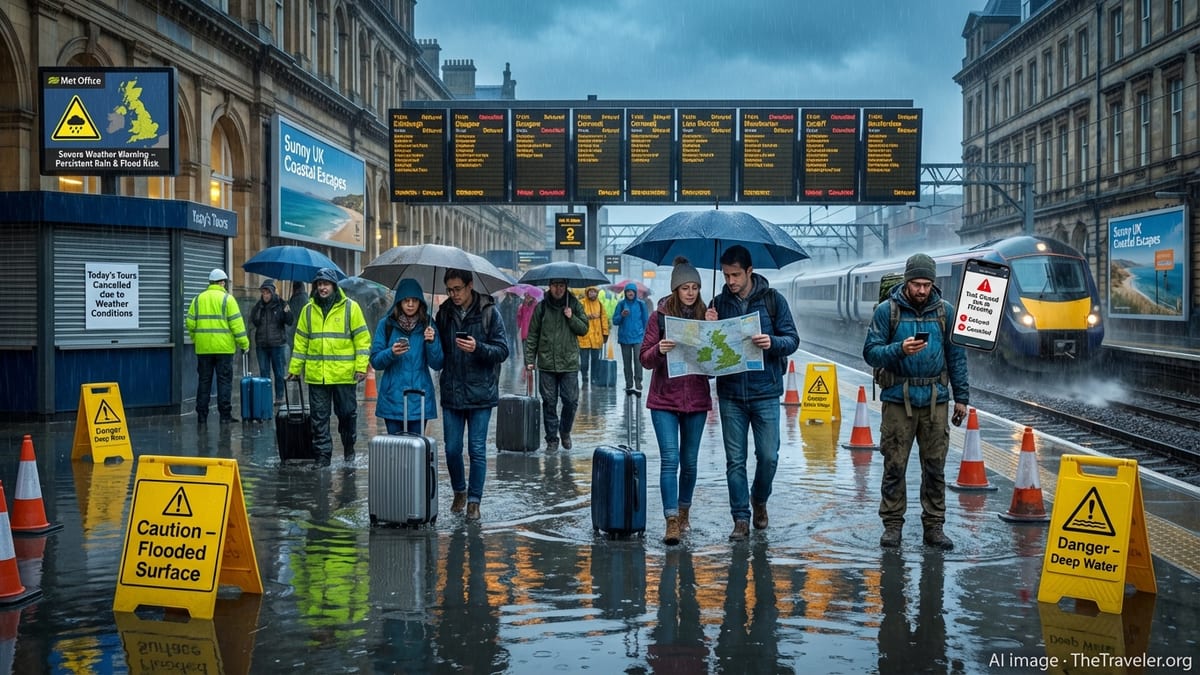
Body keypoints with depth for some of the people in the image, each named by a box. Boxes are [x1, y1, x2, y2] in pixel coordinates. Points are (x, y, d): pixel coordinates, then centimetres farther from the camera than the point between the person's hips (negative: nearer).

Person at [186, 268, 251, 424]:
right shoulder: (227, 298, -4)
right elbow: (236, 323, -8)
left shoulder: (198, 299, 8)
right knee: (224, 381, 1)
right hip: (223, 347, -4)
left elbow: (190, 323, 6)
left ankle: (201, 415, 10)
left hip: (203, 347, 4)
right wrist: (244, 343, -3)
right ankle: (225, 415, 0)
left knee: (204, 381, 9)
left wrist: (195, 339, 20)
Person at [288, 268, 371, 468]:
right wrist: (294, 368, 12)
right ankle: (323, 454, 11)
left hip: (344, 374, -3)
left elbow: (362, 339, -2)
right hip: (316, 374, 3)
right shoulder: (308, 310, 10)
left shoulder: (350, 307, 0)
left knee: (347, 413, 6)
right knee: (319, 416, 3)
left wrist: (361, 366, -9)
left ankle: (349, 448, 27)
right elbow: (301, 342, 15)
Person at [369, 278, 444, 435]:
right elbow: (375, 362, 1)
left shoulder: (427, 325, 5)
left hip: (419, 399, 0)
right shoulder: (386, 324, 3)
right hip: (393, 397, 0)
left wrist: (431, 343, -15)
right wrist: (391, 353, -17)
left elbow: (437, 365, 1)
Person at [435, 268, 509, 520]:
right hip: (451, 393, 3)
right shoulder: (444, 313, 6)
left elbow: (502, 351, -8)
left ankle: (474, 500, 13)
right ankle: (459, 491, 29)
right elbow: (439, 352, 15)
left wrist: (478, 348, -23)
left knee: (477, 450, 2)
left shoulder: (489, 312, -6)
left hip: (480, 393, -3)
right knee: (452, 449, 8)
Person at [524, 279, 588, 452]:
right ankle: (552, 439, 13)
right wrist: (529, 359, 0)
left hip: (569, 363, 0)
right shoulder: (541, 307, 3)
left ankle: (565, 432, 24)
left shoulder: (574, 304, 5)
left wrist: (571, 318, -11)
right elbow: (532, 335, 5)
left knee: (571, 401, 0)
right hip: (546, 363, 0)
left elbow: (584, 329, 6)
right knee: (549, 403, 3)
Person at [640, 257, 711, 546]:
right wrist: (659, 350, -24)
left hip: (696, 400, 3)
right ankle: (672, 522, -11)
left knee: (690, 461, 11)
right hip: (664, 400, -2)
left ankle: (683, 513, 28)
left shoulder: (706, 316, 4)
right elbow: (645, 359, -2)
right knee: (670, 459, -10)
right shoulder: (660, 316, -1)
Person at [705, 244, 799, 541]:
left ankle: (759, 500, 29)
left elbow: (793, 339, -3)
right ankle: (741, 519, 12)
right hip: (730, 393, 2)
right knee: (735, 459, 4)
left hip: (765, 391, -2)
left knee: (768, 456, 2)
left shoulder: (772, 299, -1)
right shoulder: (719, 303, 5)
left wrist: (772, 342, -24)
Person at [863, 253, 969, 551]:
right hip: (898, 399, -2)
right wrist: (900, 350, -22)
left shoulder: (945, 311, 6)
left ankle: (934, 526, 14)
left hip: (935, 400, 2)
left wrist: (961, 396, 8)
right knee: (895, 465, 1)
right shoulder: (887, 310, -1)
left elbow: (956, 355, 11)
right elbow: (870, 353, -4)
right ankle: (892, 524, 11)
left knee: (935, 465, 5)